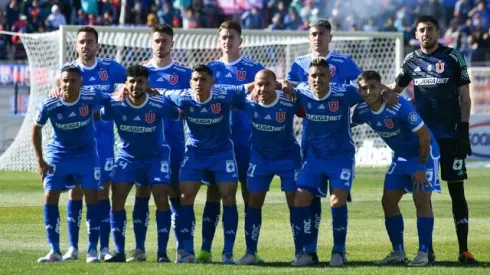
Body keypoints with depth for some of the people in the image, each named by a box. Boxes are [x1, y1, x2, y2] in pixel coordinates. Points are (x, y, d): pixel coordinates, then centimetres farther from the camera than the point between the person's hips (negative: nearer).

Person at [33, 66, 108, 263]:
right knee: (50, 198, -7)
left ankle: (92, 250, 3)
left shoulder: (91, 97, -23)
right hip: (58, 154, 0)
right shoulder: (49, 105, -23)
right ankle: (55, 251, -1)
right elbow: (36, 128, -4)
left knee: (92, 198, -5)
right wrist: (40, 160, -6)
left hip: (86, 154, 0)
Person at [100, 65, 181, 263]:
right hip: (127, 157, 1)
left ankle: (162, 252, -6)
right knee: (117, 198, -9)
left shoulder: (159, 105, -21)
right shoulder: (115, 105, -18)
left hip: (156, 156, -1)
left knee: (161, 198, -13)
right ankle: (119, 252, -2)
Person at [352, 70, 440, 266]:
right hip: (401, 156, 7)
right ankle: (398, 252, 9)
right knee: (388, 201, 1)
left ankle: (423, 253, -10)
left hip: (423, 154, -7)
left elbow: (424, 135, -25)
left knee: (421, 200, -15)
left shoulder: (400, 106, -31)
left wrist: (421, 167, -21)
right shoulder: (362, 111, -12)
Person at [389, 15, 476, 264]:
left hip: (450, 136, -3)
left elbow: (465, 97, -1)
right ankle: (427, 249, 11)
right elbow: (395, 89, 21)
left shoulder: (453, 58, -2)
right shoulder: (412, 61, 8)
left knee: (457, 192, -4)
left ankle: (464, 250, -2)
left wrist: (464, 131, -8)